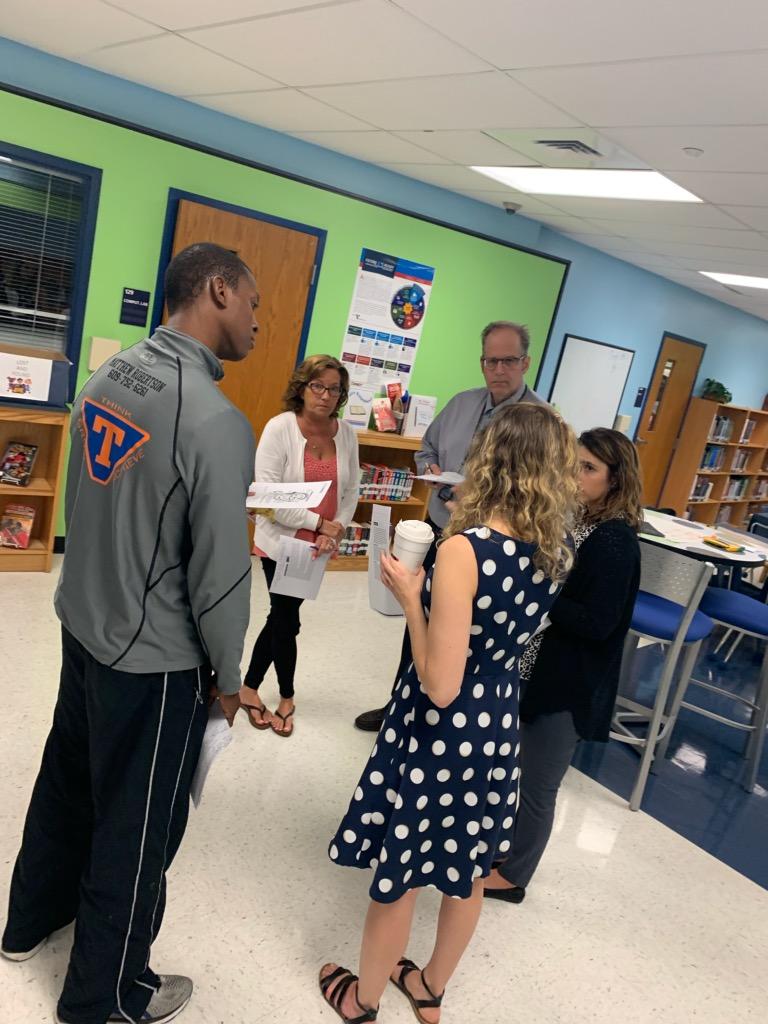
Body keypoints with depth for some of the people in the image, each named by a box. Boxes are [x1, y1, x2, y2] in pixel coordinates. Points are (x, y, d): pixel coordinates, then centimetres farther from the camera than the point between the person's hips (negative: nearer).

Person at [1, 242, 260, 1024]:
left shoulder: (106, 378, -1)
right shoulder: (215, 422, -26)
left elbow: (87, 504, 8)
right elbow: (221, 575, -21)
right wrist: (228, 677, -5)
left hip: (83, 628, 8)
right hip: (156, 659, -8)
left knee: (68, 780, 27)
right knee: (136, 826, 13)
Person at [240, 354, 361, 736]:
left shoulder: (346, 433, -1)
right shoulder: (280, 427, -16)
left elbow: (351, 490, 5)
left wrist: (335, 532, -11)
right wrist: (320, 523, -21)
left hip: (318, 547, 5)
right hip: (281, 543, -5)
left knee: (281, 615, 17)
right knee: (287, 620, 5)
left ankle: (249, 688, 36)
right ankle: (287, 697, 29)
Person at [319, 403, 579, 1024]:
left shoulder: (465, 550, -27)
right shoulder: (557, 553, -7)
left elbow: (440, 685, -26)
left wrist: (410, 595, -16)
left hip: (440, 732, -6)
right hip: (500, 726, 6)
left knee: (399, 874, 17)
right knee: (468, 873, 25)